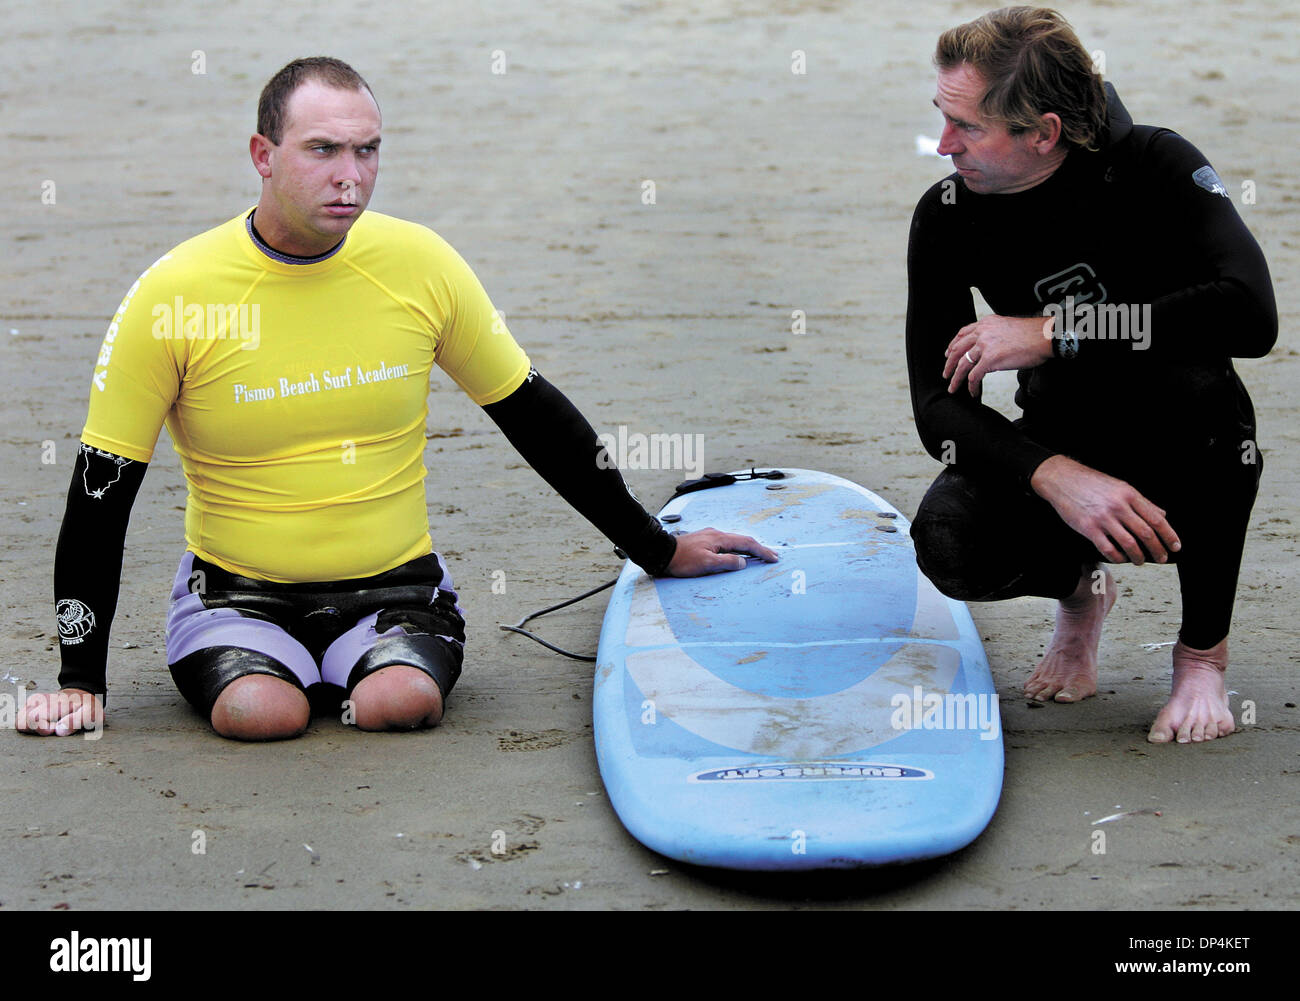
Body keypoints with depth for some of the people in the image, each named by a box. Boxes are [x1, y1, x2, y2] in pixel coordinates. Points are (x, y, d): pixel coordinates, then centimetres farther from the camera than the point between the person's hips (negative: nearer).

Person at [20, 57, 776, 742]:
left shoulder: (418, 264, -4)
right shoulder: (174, 297, -11)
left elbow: (537, 418, 8)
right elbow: (103, 489, -5)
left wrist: (658, 552, 11)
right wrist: (81, 683, -8)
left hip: (395, 584, 1)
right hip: (237, 592, -1)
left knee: (402, 702, -31)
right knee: (260, 713, -31)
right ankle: (248, 664, 5)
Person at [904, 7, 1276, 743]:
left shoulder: (1153, 166, -19)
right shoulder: (949, 219, -10)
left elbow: (1251, 315, -35)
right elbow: (940, 404, -16)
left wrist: (1056, 333, -34)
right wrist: (1061, 481, -36)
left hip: (1189, 460, -2)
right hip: (1060, 451, 2)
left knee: (1196, 380, -37)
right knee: (950, 546, -29)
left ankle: (1204, 652, -15)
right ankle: (1080, 588, 10)